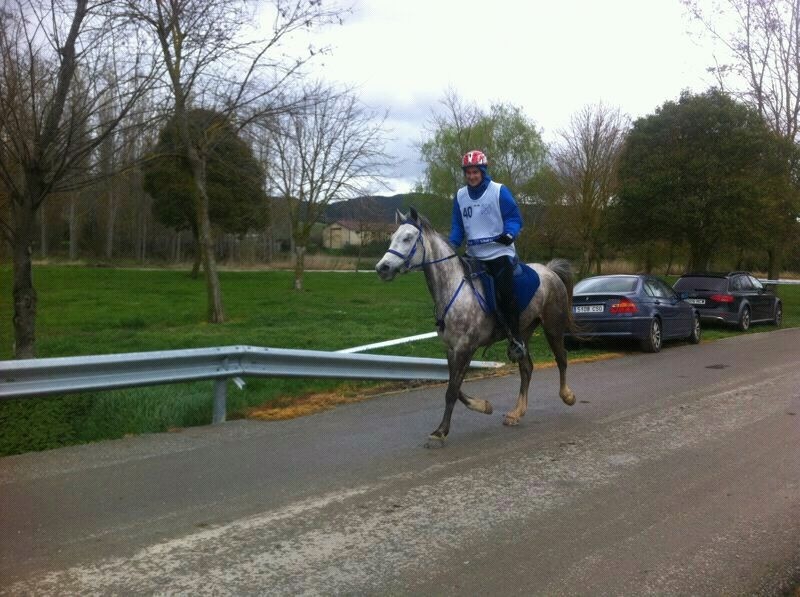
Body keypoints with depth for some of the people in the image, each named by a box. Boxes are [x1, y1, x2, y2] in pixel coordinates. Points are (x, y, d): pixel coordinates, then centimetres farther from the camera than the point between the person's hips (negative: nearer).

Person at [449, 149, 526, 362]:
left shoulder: (499, 191, -6)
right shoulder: (460, 196, 7)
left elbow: (514, 217, -5)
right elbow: (457, 226, 10)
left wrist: (509, 234, -26)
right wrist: (451, 245, -8)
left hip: (500, 252, -5)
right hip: (474, 255, 6)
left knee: (505, 293, -18)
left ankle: (516, 337, -3)